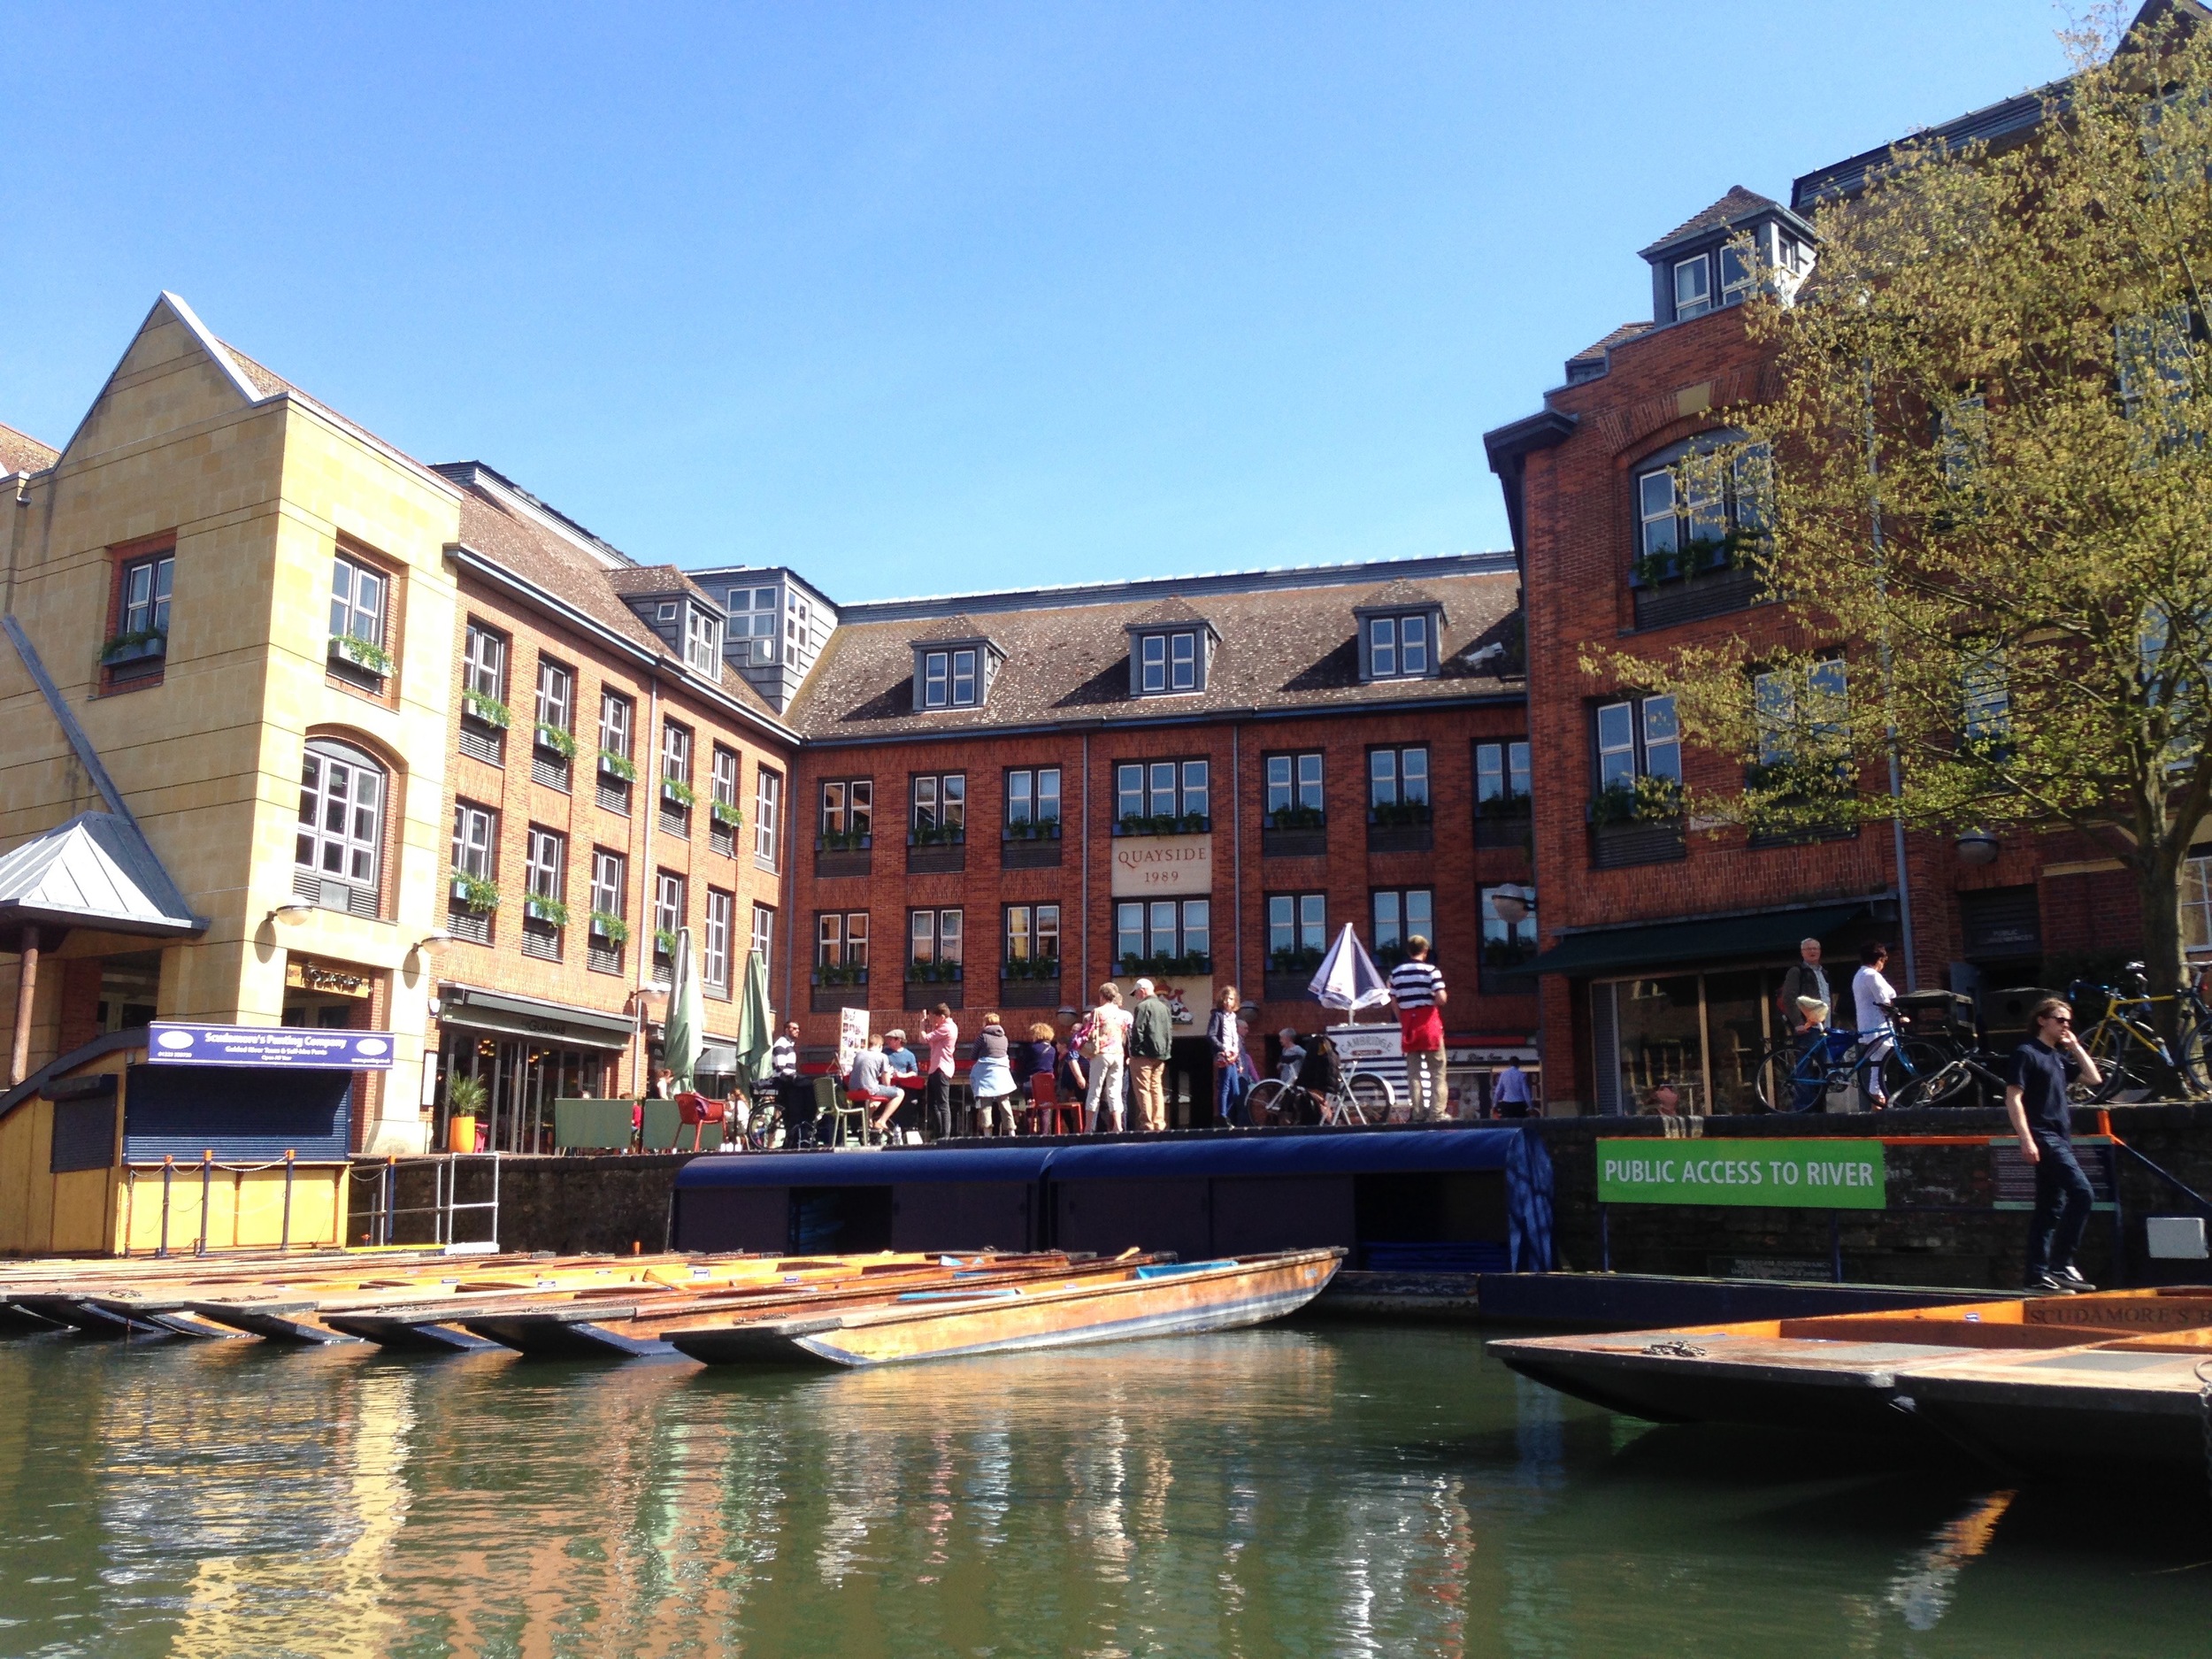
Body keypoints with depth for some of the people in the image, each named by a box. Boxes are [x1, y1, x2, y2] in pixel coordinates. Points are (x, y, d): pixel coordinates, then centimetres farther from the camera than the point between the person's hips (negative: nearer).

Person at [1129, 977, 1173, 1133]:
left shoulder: (1143, 1006, -10)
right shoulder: (1163, 1007, 14)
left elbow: (1137, 1031, -15)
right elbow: (1171, 1031, 16)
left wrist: (1134, 1050, -8)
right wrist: (1166, 1049, 16)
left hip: (1144, 1055, -8)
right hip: (1160, 1055, 8)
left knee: (1143, 1089, -5)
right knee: (1157, 1088, 12)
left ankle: (1147, 1124, -10)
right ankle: (1159, 1124, 11)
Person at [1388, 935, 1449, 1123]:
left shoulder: (1396, 972, 7)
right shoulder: (1430, 970, -7)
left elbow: (1394, 1001, 6)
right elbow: (1441, 999, -15)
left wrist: (1403, 1022, 14)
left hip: (1409, 1028, 4)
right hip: (1430, 1024, -4)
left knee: (1414, 1072, 7)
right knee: (1437, 1071, 2)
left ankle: (1418, 1113, 5)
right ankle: (1437, 1112, -4)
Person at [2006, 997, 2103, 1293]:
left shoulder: (2059, 1057, 19)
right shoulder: (2027, 1053, -6)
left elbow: (2094, 1079, 21)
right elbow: (2013, 1097, -12)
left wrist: (2075, 1047, 13)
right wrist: (2026, 1140, -19)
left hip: (2061, 1139, 9)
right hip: (2044, 1138, -9)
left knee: (2049, 1210, 7)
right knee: (2082, 1194, -17)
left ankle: (2039, 1275, 9)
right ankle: (2061, 1264, -13)